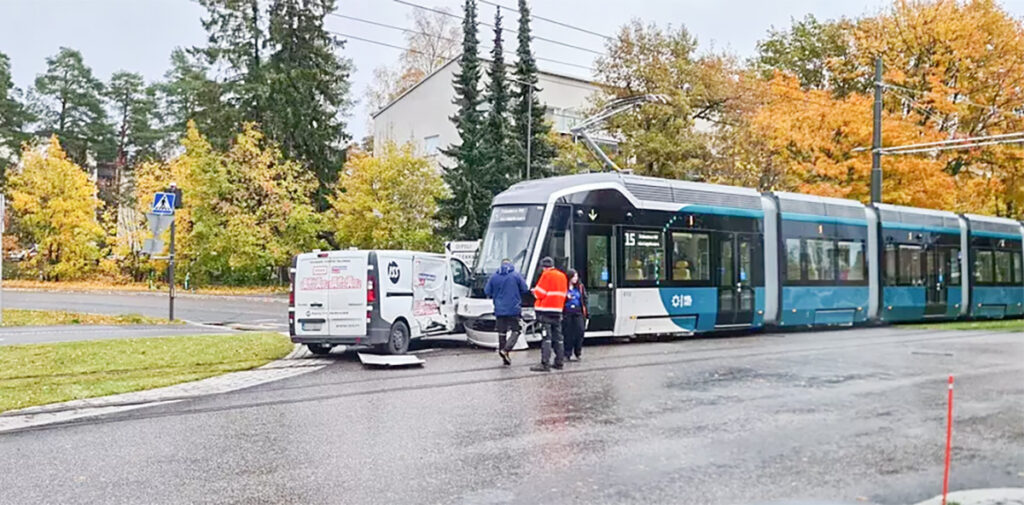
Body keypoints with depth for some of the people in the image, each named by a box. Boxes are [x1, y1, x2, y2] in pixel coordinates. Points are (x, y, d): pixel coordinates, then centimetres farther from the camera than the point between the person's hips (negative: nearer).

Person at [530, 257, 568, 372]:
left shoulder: (547, 275, -9)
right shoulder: (562, 276, 12)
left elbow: (540, 293, -10)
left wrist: (534, 291, 11)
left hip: (545, 311, -7)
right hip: (558, 310, 7)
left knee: (546, 338, -10)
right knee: (557, 337, 12)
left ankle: (545, 363, -13)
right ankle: (559, 362, 16)